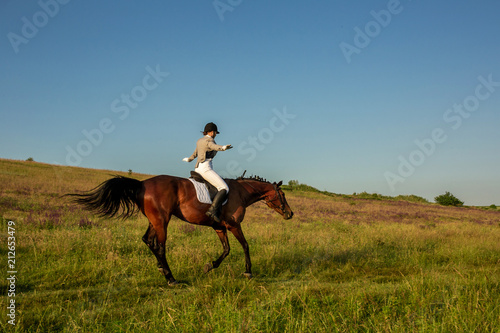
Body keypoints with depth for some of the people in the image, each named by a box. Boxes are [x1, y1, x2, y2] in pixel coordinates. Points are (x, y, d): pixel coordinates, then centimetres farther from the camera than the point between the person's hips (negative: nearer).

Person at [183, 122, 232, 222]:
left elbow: (195, 153, 36)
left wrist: (188, 159, 57)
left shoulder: (199, 141, 19)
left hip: (198, 169, 10)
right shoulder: (209, 141, -8)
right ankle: (212, 210, -29)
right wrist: (223, 147, -53)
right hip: (206, 169, -10)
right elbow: (215, 147, -33)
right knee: (224, 188, -17)